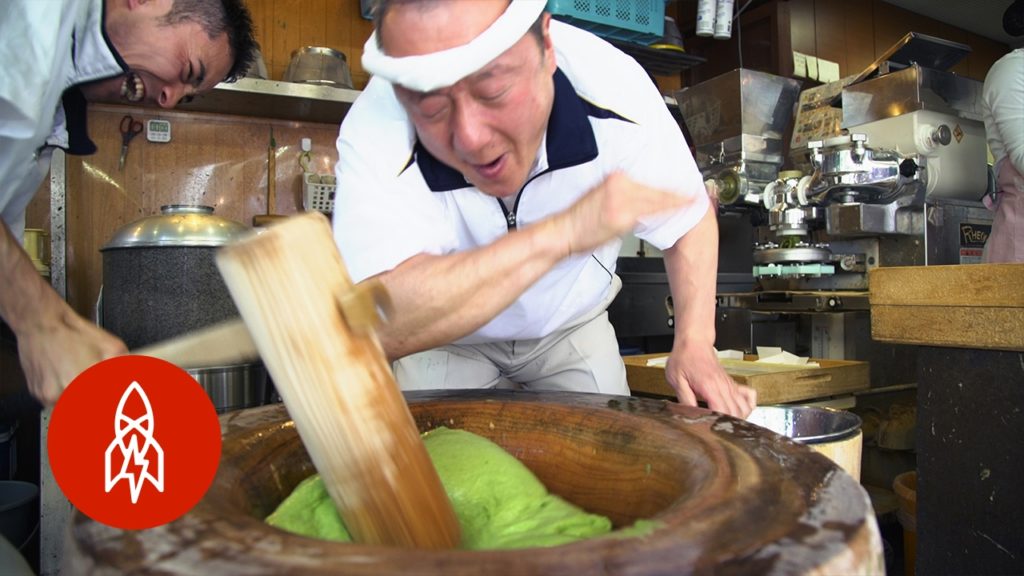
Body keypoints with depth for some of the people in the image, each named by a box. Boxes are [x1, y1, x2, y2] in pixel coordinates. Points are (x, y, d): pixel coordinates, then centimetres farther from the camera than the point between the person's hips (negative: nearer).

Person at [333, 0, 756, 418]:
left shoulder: (613, 91, -27)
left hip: (574, 325, 2)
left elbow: (690, 218, -10)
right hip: (446, 340, -1)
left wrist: (695, 344, -23)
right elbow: (378, 326, -46)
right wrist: (563, 232, -49)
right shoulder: (375, 136, -33)